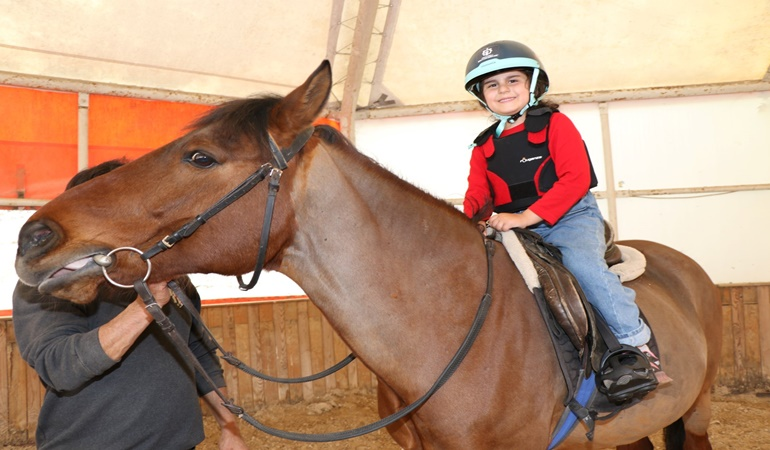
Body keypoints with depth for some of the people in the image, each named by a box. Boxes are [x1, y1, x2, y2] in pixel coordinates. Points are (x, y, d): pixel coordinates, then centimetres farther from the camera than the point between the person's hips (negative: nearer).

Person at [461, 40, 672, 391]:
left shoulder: (555, 124, 1)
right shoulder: (484, 147, 15)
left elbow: (575, 178, -12)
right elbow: (479, 194, 8)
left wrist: (526, 216, -23)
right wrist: (470, 216, -19)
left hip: (569, 217, -5)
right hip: (514, 228, 5)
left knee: (581, 262, -31)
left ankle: (637, 343, -19)